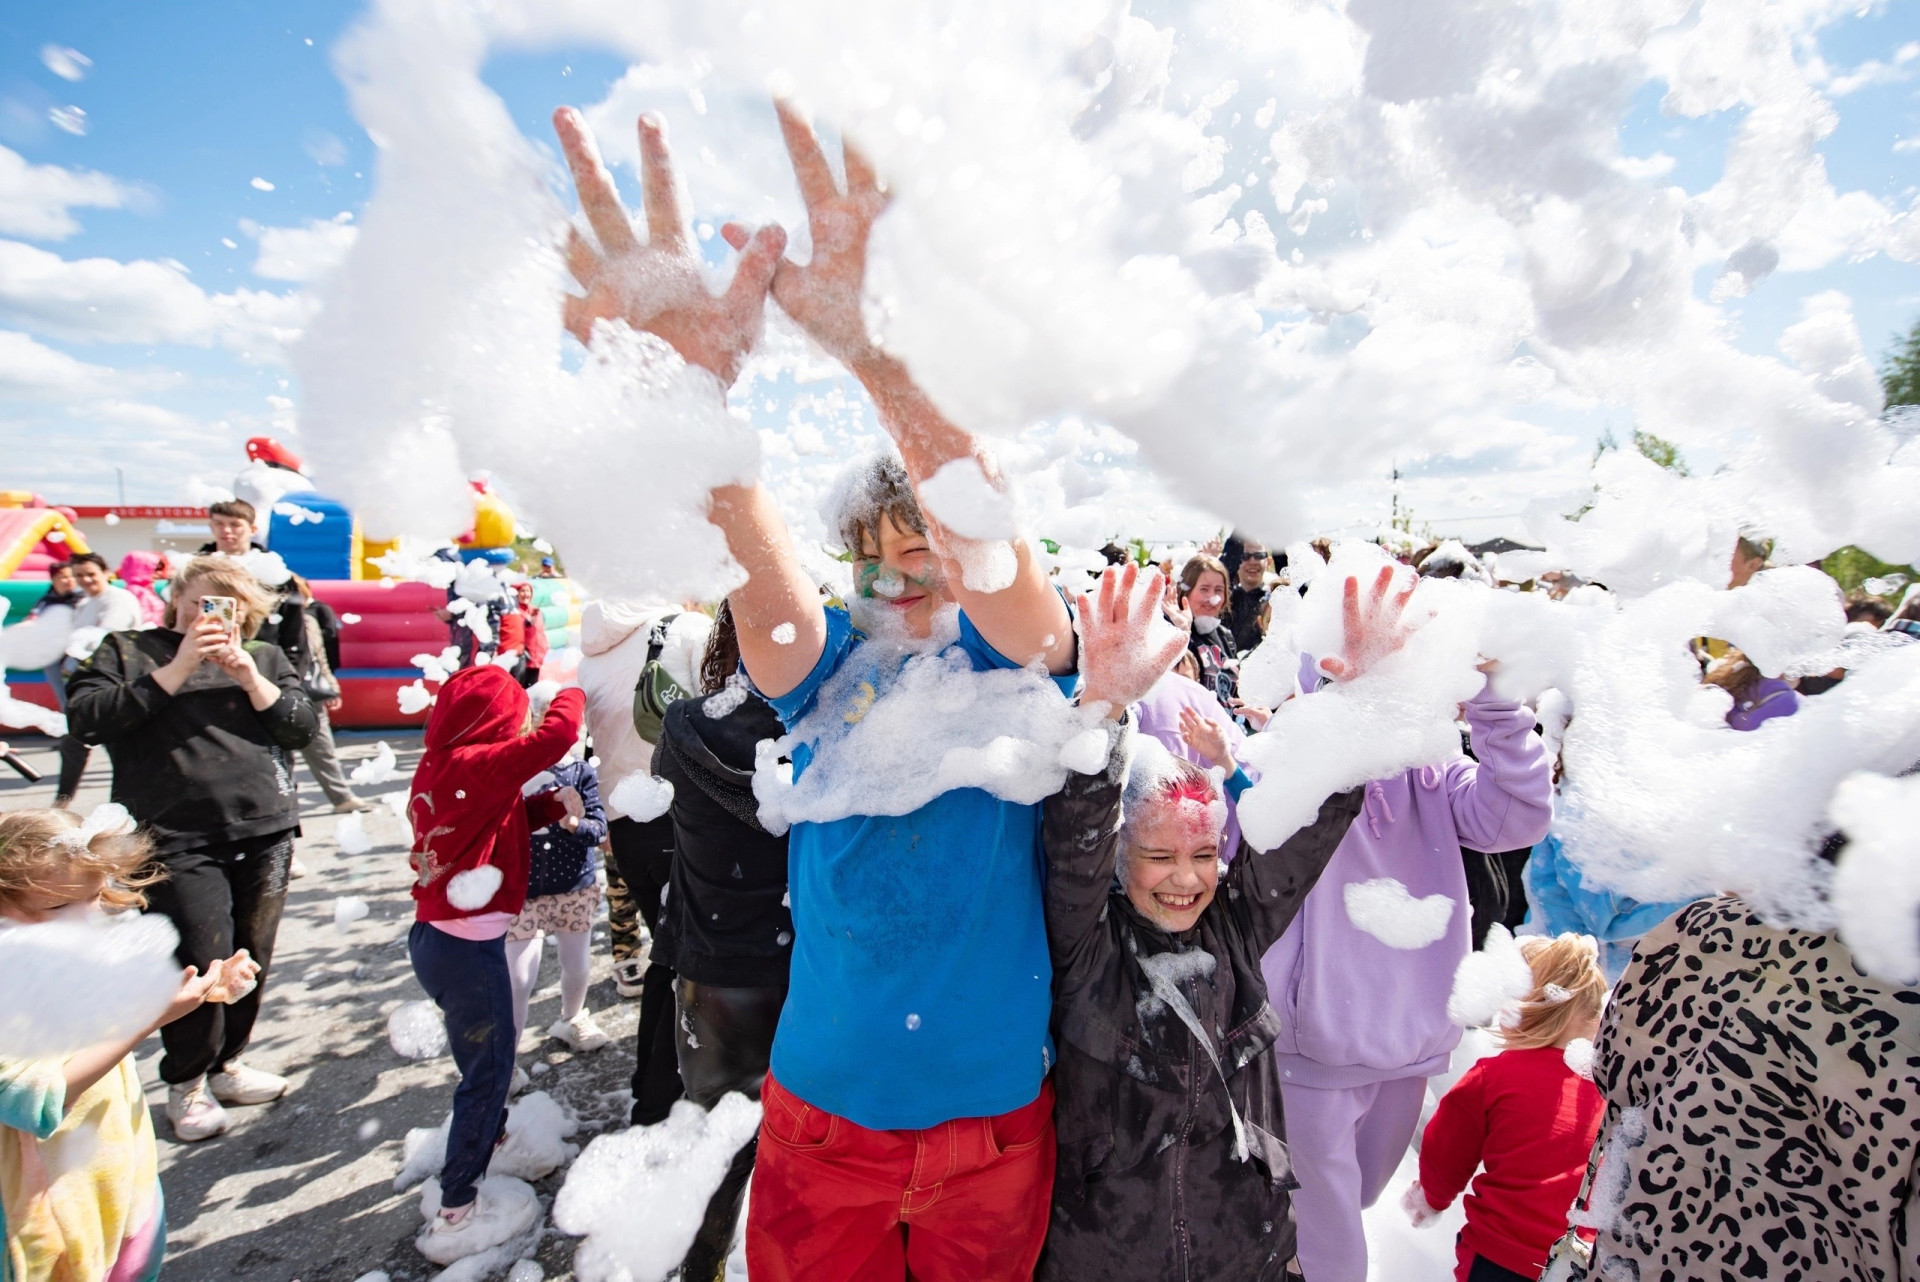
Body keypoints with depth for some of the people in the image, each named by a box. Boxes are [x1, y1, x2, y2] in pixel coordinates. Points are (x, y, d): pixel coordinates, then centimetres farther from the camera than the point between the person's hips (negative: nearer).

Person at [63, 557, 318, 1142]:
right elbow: (86, 718, -6)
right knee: (203, 960, -5)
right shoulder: (127, 650, 8)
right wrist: (176, 670, -12)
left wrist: (249, 678, -8)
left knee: (252, 959, 8)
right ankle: (186, 1083, 18)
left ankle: (226, 1063, 29)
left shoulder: (263, 657, 14)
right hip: (177, 840, -3)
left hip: (265, 831, 3)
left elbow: (302, 726, 4)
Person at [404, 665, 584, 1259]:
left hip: (437, 936, 9)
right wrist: (570, 694, -9)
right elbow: (555, 735, -28)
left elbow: (505, 820, 14)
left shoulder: (438, 767, 6)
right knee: (488, 1069, 6)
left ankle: (489, 1142, 49)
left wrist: (553, 805, 0)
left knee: (486, 1057, 27)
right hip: (468, 949, -9)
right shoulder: (476, 765, -22)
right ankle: (456, 1215, 19)